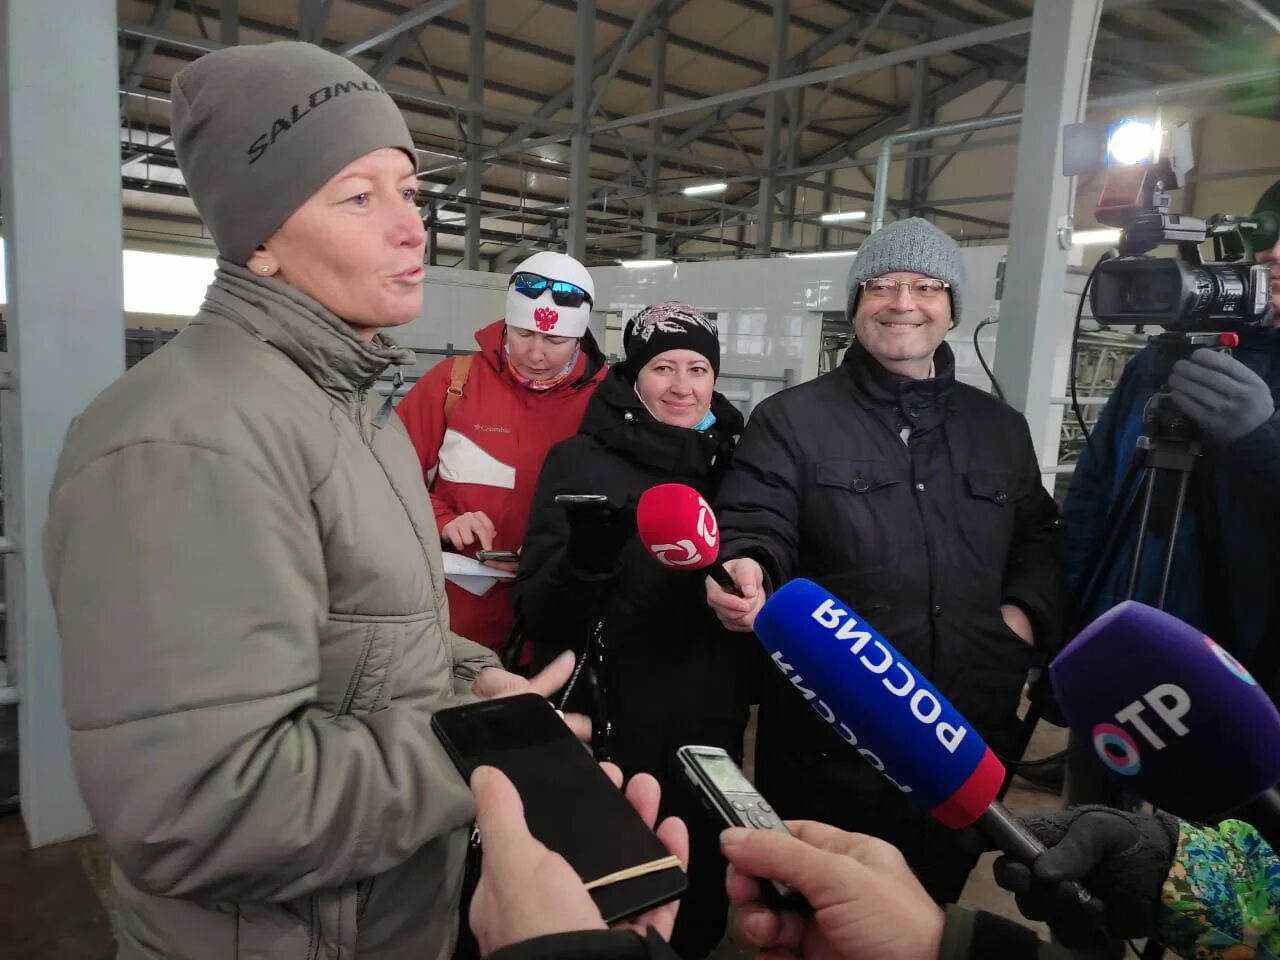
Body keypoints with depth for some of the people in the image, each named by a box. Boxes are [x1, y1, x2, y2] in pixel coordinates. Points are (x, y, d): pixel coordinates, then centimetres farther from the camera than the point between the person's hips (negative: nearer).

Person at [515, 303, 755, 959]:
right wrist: (584, 558, -30)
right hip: (606, 737, -4)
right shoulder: (581, 459, -9)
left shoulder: (735, 462, 3)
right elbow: (538, 615, -13)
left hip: (711, 734, 4)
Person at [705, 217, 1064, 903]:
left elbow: (1038, 539, 19)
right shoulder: (791, 419, -3)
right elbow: (754, 529, -12)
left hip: (972, 735, 4)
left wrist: (1026, 610, 1)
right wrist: (748, 571, -34)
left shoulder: (1001, 428, 12)